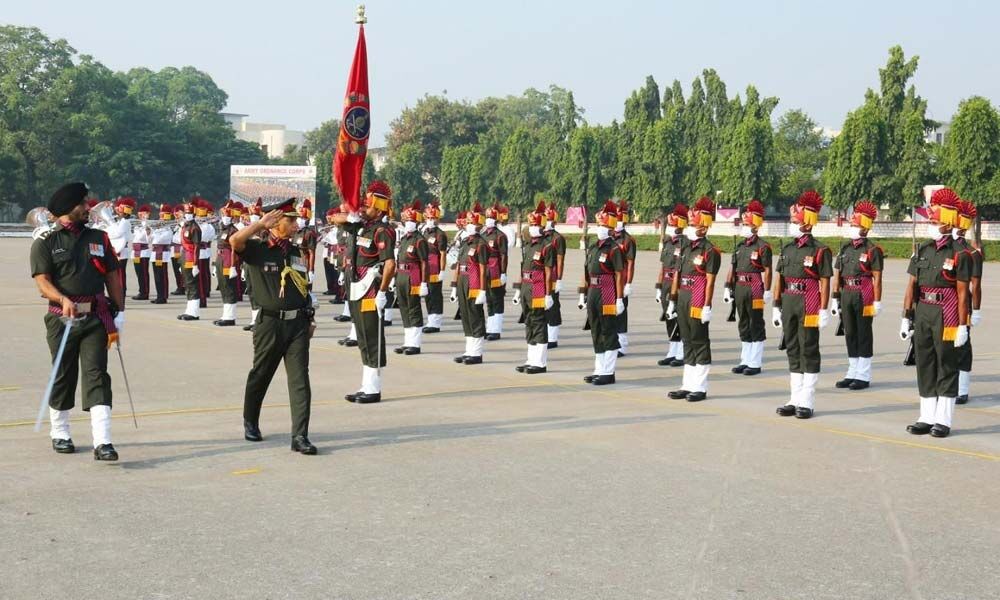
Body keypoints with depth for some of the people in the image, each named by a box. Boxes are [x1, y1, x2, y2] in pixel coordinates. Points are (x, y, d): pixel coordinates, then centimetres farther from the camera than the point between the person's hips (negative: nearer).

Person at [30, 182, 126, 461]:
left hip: (95, 317, 2)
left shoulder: (98, 238, 11)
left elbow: (113, 277, 12)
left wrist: (119, 315, 5)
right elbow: (42, 281, -9)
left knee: (97, 375, -7)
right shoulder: (45, 242, 0)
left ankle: (102, 442, -13)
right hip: (62, 319, -2)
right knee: (63, 376, 10)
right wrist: (63, 300, -28)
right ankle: (60, 433, 30)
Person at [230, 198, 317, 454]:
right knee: (260, 376, 12)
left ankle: (300, 436, -7)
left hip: (297, 323, 4)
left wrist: (310, 318, 14)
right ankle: (250, 423, 34)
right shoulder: (257, 249, -3)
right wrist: (262, 223, -18)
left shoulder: (295, 251, 13)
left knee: (300, 380, -5)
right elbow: (235, 240, -25)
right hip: (270, 324, -4)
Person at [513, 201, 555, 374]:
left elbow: (549, 272, -13)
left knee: (538, 324, -4)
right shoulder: (527, 245, 15)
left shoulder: (547, 246, -9)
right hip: (526, 288, 8)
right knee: (529, 323, 12)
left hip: (538, 290, -8)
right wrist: (518, 290, 16)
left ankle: (540, 363, 2)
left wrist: (548, 295, -16)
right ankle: (532, 360, 20)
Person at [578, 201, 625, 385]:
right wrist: (583, 295, 15)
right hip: (593, 294, 8)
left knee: (608, 334, -2)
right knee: (596, 334, 13)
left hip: (608, 295, -8)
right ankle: (599, 370, 22)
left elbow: (620, 275, -13)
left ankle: (608, 373, 4)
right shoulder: (592, 247, 14)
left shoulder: (614, 249, -9)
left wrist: (620, 299, -16)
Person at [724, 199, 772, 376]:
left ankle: (755, 364, 4)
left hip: (755, 289, -7)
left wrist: (767, 292, -14)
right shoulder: (740, 246, 14)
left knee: (756, 326, -1)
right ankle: (745, 361, 20)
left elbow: (767, 271, -11)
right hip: (740, 288, 7)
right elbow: (733, 268, 15)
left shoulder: (762, 246, -8)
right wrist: (728, 287, 11)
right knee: (744, 325, 12)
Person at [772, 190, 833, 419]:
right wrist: (776, 306, 10)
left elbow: (825, 282, -8)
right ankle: (795, 399, 18)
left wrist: (824, 310, -12)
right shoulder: (787, 249, 11)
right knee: (792, 350, 10)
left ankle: (807, 402, 5)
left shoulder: (819, 250, -7)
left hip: (809, 305, -6)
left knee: (808, 351, 0)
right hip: (789, 304, 6)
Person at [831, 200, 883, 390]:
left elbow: (877, 278, -10)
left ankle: (864, 376, 7)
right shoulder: (845, 247, 10)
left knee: (864, 334, 0)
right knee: (849, 333, 11)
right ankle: (853, 373, 20)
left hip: (864, 296, -6)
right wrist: (835, 298, 9)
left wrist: (877, 302, -13)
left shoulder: (872, 249, -8)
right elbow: (837, 274, 12)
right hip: (847, 294, 6)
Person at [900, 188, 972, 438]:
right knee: (925, 366, 10)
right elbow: (912, 286, 11)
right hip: (922, 313, 6)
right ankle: (927, 418, 18)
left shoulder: (959, 253, -6)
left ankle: (943, 420, 9)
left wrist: (963, 326, -11)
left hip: (947, 315, -6)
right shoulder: (922, 250, 10)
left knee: (947, 366, 2)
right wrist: (906, 317, 7)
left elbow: (962, 293, -8)